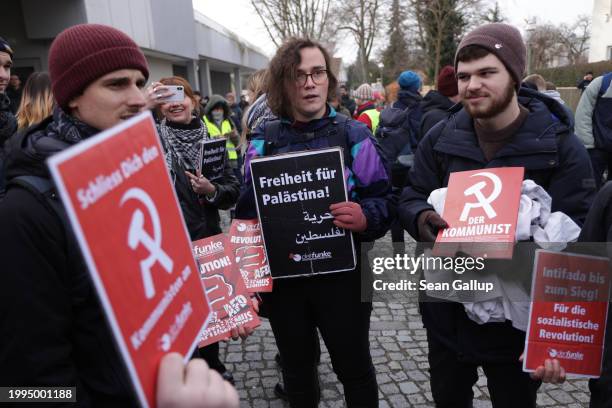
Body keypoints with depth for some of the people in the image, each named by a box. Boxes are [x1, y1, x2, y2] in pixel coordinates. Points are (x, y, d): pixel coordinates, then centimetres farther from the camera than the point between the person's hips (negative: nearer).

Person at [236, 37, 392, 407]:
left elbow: (383, 201, -5)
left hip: (340, 274, -2)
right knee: (297, 369, 22)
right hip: (281, 277, 2)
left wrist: (366, 218, -26)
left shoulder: (354, 134, -4)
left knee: (354, 367, 16)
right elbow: (247, 209, 7)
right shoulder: (263, 141, 0)